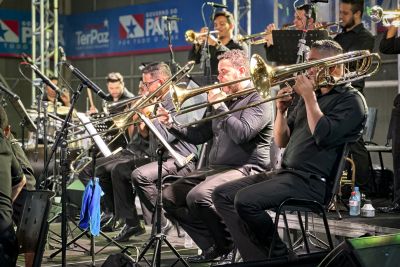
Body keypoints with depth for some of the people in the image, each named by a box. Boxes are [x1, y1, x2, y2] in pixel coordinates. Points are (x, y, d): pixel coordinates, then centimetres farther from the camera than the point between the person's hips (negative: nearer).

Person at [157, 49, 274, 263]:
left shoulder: (258, 99, -6)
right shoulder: (224, 100, 21)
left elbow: (242, 134, -23)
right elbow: (198, 136, 20)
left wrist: (219, 106, -14)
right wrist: (172, 125, 5)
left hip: (245, 170, -10)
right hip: (214, 168, 10)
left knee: (198, 196, -32)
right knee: (170, 197, 1)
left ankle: (230, 246, -8)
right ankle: (213, 247, 1)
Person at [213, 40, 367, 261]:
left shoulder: (351, 100, -2)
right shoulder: (311, 96, 22)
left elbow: (323, 136, -19)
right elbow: (281, 141, 20)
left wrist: (310, 97, -11)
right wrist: (281, 110, 4)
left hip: (312, 181, -9)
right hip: (285, 172, 9)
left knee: (245, 200, -27)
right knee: (222, 195, -4)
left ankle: (280, 256, -6)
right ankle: (258, 259, -13)